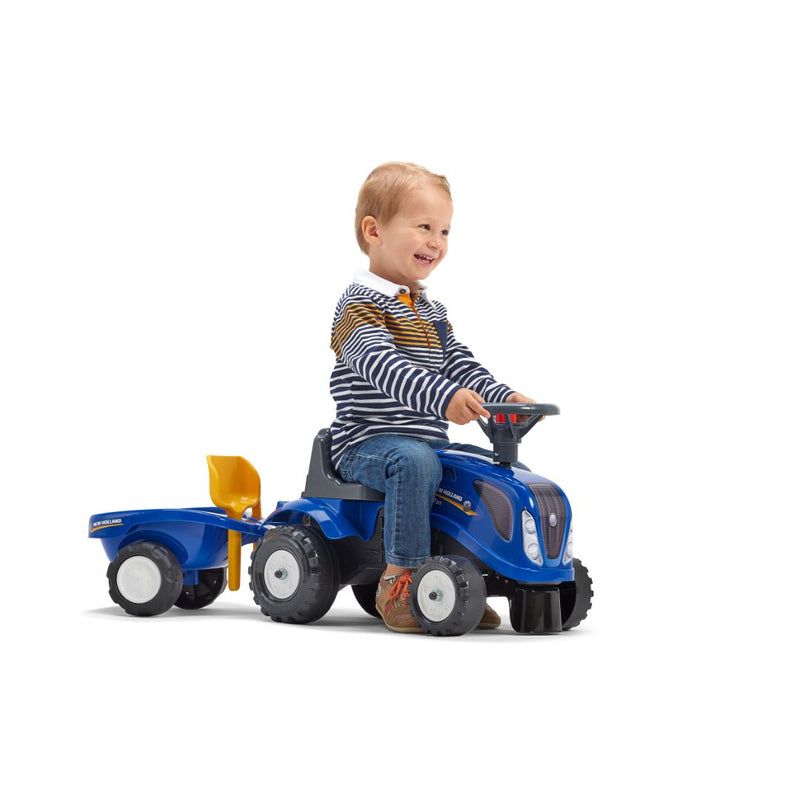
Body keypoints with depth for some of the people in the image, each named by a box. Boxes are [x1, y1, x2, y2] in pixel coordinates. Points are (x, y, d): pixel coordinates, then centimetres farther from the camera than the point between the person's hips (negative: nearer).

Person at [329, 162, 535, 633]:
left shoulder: (432, 313, 19)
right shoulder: (360, 306, -10)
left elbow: (461, 366, 16)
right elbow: (381, 366, -28)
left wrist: (505, 397, -4)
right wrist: (443, 396, -42)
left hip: (430, 442, 8)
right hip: (368, 445, -8)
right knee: (415, 461, -37)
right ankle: (399, 578, -29)